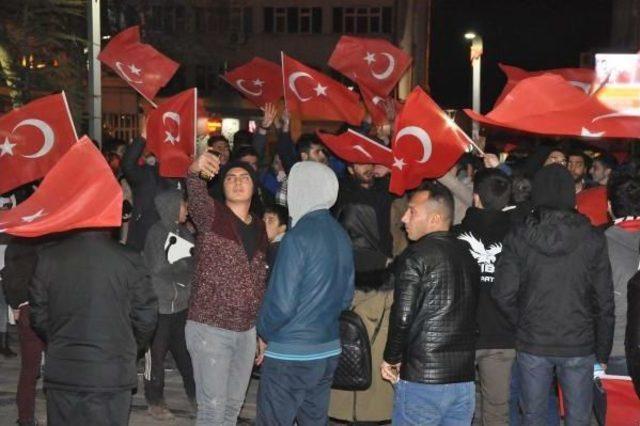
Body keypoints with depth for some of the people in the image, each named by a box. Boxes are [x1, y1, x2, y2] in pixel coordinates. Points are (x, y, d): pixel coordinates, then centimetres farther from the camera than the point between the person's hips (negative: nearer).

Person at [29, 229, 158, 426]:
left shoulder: (48, 257, -4)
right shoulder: (129, 260, -11)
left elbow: (38, 316, 3)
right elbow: (146, 318, -4)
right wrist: (131, 348, 16)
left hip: (61, 374, 2)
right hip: (112, 375, -2)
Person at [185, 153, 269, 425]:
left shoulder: (259, 228, 10)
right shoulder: (211, 215, -6)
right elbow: (196, 198, -31)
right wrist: (195, 171, -53)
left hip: (247, 331, 6)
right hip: (210, 328, -6)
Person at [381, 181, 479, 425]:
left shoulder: (415, 256, -11)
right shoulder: (466, 256, 9)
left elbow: (402, 317, -15)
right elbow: (469, 316, 11)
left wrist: (392, 359, 0)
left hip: (422, 379, -6)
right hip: (464, 378, 6)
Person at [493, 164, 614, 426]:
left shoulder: (518, 238, -7)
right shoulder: (593, 240, -7)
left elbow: (503, 293, -10)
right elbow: (605, 301, -5)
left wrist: (522, 324, 8)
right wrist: (603, 352, 5)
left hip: (532, 344, 1)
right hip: (579, 345, -1)